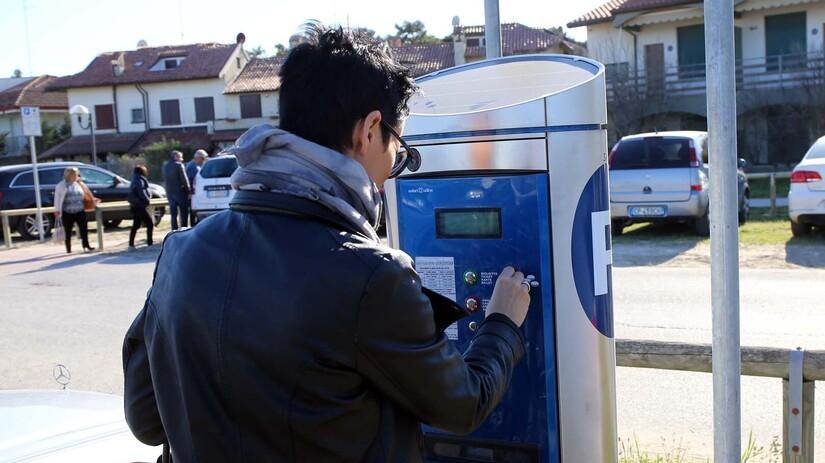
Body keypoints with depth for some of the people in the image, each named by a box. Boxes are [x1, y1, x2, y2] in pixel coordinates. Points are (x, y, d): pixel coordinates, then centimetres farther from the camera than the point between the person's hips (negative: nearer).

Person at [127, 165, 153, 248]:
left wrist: (148, 196, 4)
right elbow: (142, 193, -20)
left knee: (136, 225, 15)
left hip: (134, 206, 10)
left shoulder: (135, 180, 17)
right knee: (150, 224, -6)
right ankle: (149, 243, -8)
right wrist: (147, 200, -6)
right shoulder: (140, 181, -14)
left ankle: (131, 244, 18)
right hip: (139, 206, -10)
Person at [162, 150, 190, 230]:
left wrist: (168, 190, 13)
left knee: (173, 214, 7)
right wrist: (188, 189, -5)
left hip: (170, 192, 6)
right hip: (180, 191, -6)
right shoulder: (179, 165, -9)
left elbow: (165, 180, 13)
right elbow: (184, 179, -12)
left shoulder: (165, 166, 13)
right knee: (184, 213, 1)